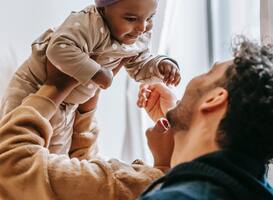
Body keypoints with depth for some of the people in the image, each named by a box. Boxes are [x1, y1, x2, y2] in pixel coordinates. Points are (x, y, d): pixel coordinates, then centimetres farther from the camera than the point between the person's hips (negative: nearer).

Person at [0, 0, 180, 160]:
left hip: (73, 101, 8)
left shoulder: (139, 38, -7)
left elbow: (141, 66, 3)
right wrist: (95, 72, -44)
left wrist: (161, 66, -18)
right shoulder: (89, 25, -36)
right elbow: (59, 49, -47)